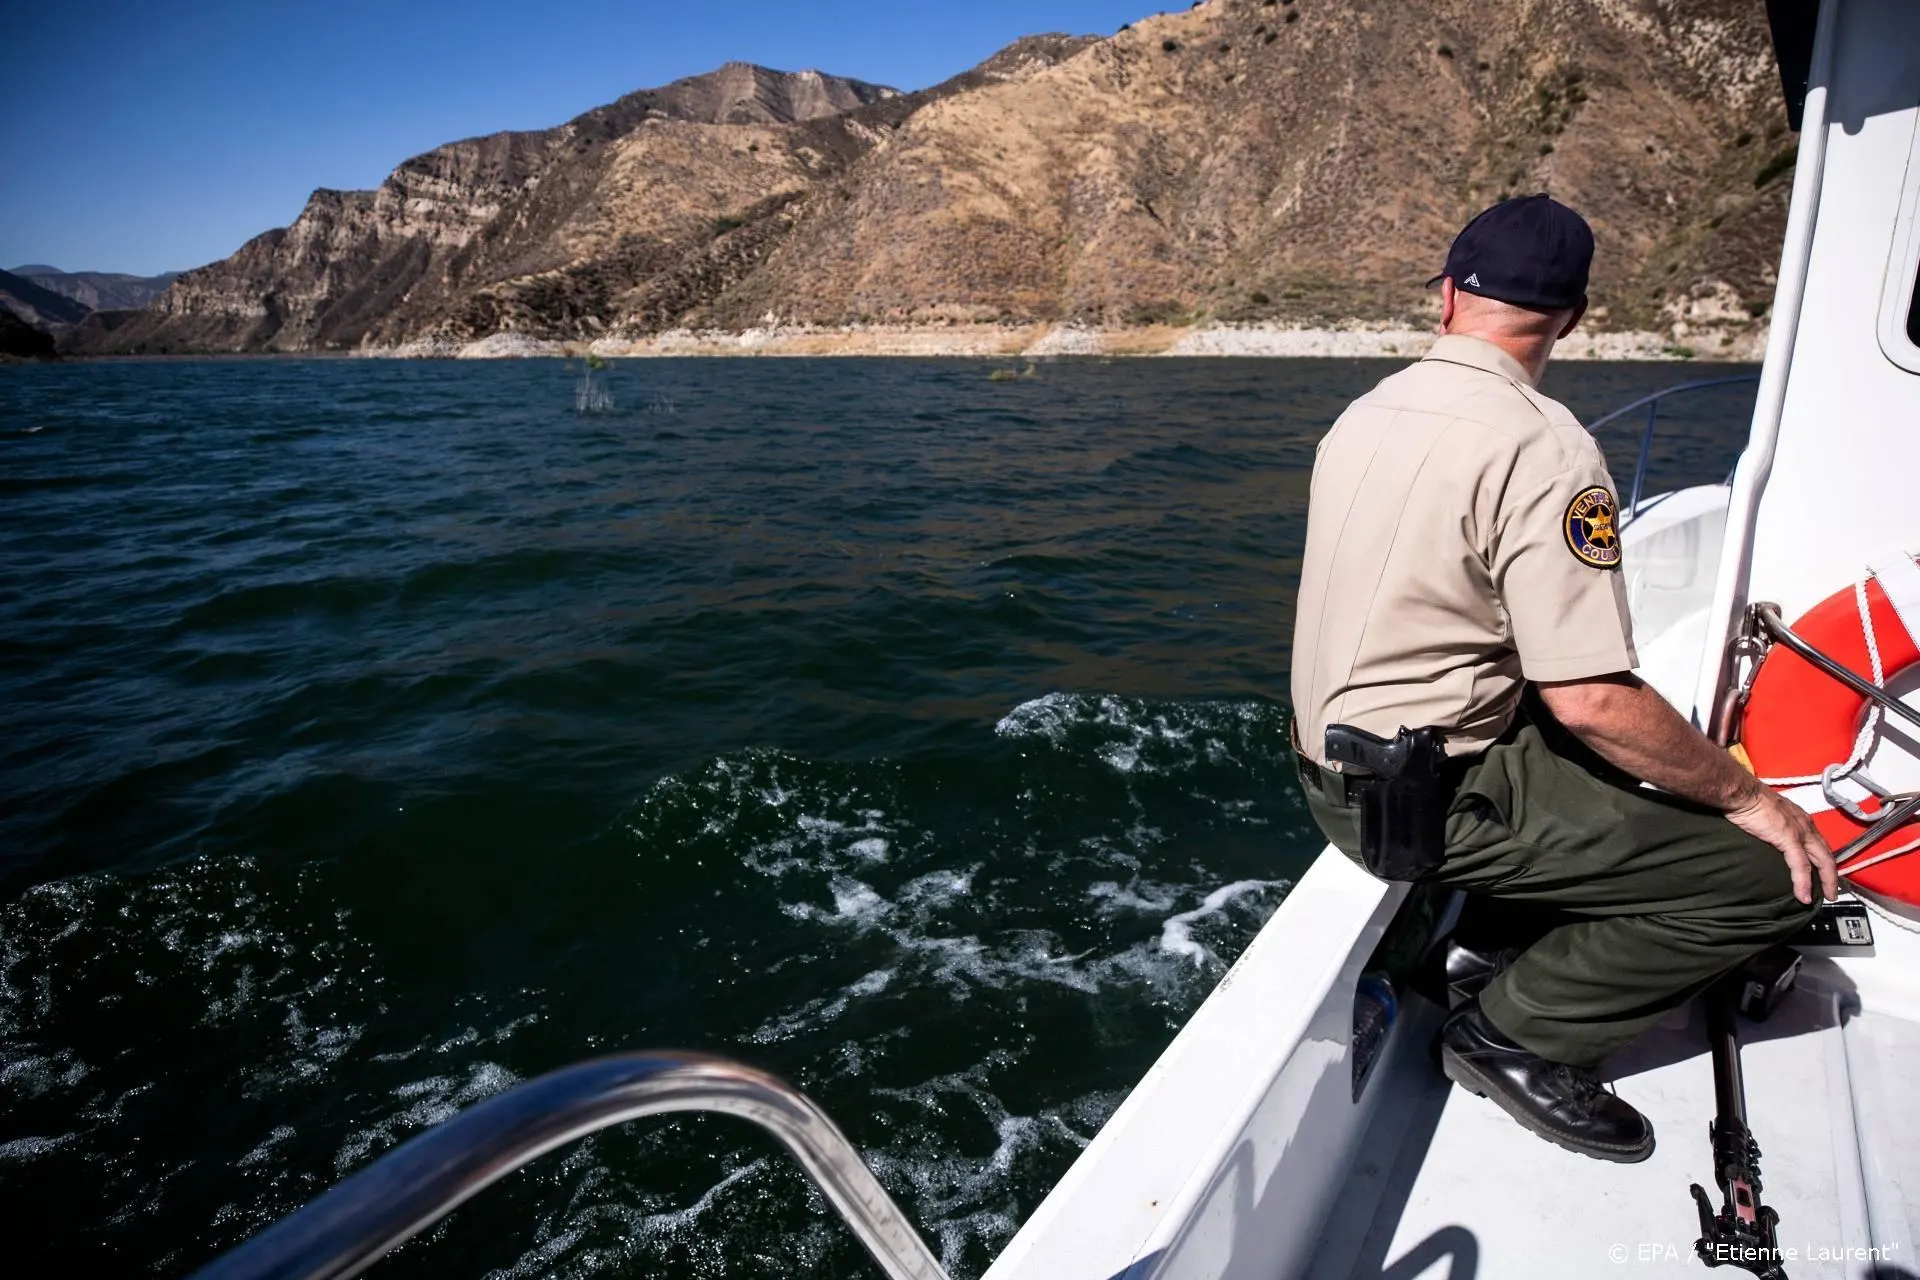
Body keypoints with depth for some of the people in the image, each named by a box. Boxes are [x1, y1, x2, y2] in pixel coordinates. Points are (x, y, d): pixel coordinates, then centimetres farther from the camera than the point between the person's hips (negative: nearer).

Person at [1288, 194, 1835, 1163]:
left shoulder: (1364, 416, 6)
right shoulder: (1541, 447, -20)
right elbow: (1591, 698, -24)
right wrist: (1748, 799, -7)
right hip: (1434, 801, -9)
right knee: (1772, 869, -5)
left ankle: (1514, 960, 19)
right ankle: (1517, 1027, 2)